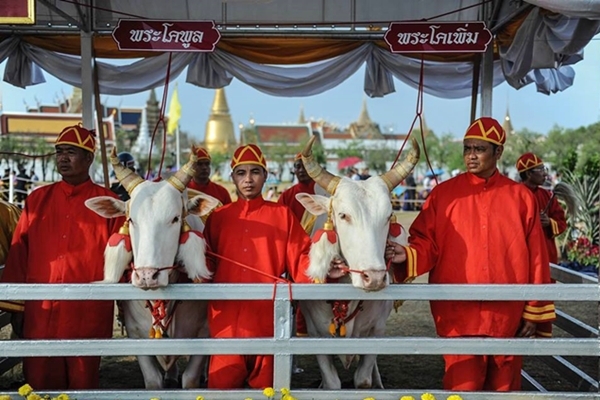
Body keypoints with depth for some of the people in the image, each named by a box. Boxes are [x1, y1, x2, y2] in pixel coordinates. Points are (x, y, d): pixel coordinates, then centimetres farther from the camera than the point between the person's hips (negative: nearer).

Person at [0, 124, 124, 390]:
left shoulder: (108, 202, 2)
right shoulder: (38, 199, 8)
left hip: (89, 315, -2)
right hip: (40, 312, 2)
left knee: (83, 383, 9)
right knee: (40, 385, 8)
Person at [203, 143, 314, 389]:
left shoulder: (282, 215, 7)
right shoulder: (218, 218, 12)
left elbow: (299, 257, 1)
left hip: (267, 316, -1)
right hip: (226, 316, 1)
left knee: (264, 383, 10)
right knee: (223, 383, 1)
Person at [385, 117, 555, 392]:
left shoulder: (521, 197, 3)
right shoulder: (443, 193, 1)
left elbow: (536, 261, 4)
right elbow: (427, 244, 0)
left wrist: (534, 313, 4)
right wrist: (407, 255, -23)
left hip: (508, 318, 1)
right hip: (458, 317, -1)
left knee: (503, 388, 15)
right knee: (462, 389, 4)